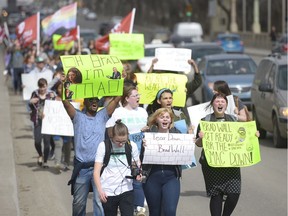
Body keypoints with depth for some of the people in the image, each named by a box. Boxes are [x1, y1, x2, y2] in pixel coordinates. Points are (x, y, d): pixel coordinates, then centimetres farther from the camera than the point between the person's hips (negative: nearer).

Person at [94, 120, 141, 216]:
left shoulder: (132, 146, 0)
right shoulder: (103, 146, -6)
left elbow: (137, 166, 13)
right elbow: (96, 171, -8)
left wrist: (138, 174, -12)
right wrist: (100, 190, -22)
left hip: (126, 190, 1)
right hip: (108, 192, 0)